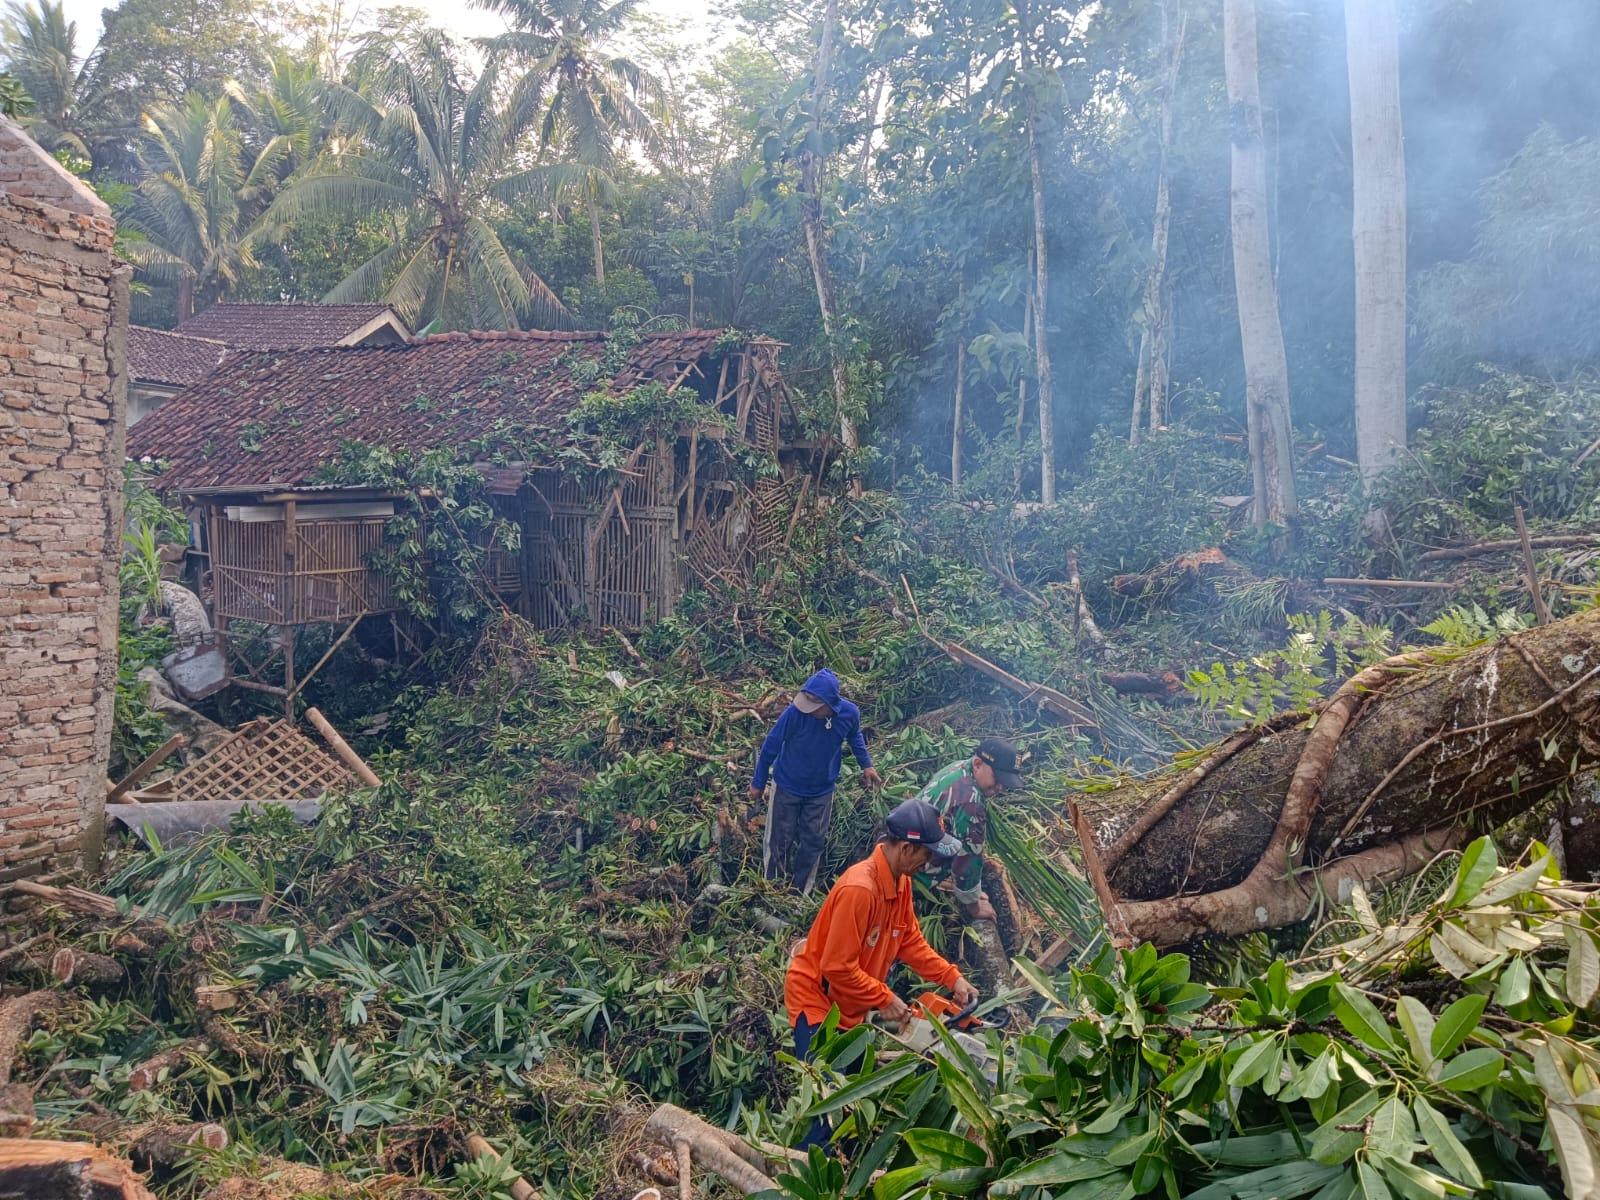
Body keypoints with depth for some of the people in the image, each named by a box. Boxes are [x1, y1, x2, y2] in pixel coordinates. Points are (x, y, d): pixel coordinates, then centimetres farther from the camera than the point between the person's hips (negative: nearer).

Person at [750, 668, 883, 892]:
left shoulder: (850, 713, -22)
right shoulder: (795, 712, -32)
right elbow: (770, 747, -16)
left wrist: (866, 765, 2)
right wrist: (758, 783, -6)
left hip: (822, 791, 3)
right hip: (787, 787, -3)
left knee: (813, 841, 14)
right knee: (779, 840, 9)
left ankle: (801, 892, 33)